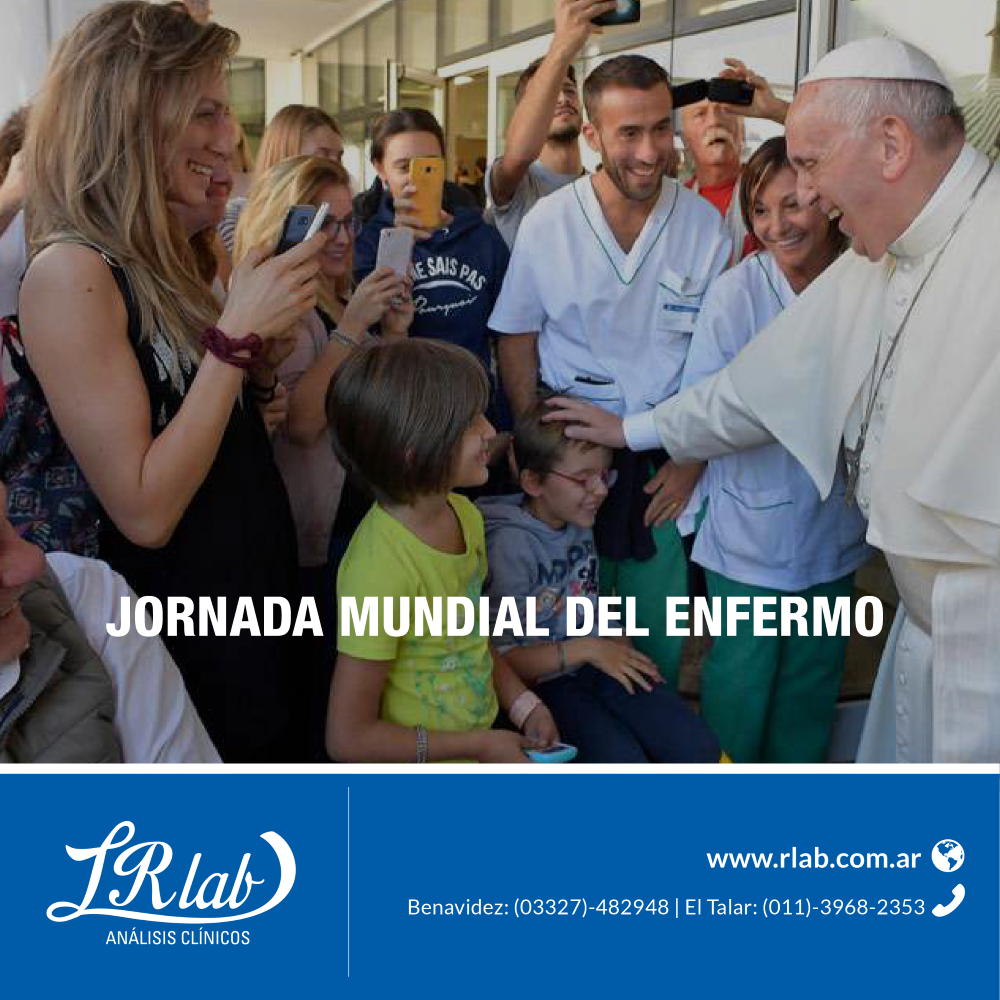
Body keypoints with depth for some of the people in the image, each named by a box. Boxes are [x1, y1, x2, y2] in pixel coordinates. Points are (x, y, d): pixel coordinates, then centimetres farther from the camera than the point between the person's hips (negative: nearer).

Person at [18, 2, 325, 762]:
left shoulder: (158, 259, 5)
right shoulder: (71, 272, -22)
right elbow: (145, 512, -26)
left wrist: (263, 322, 3)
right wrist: (237, 334, -26)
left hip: (249, 587, 9)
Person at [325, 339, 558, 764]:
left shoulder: (465, 514, -3)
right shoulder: (383, 569, -27)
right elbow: (348, 738, -22)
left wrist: (524, 707, 0)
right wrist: (481, 745, -16)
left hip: (482, 737, 7)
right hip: (421, 764, -7)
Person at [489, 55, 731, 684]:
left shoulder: (705, 225, -5)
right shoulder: (547, 223, -8)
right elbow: (518, 340, 0)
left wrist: (692, 458, -4)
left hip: (665, 457, 1)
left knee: (659, 640, 12)